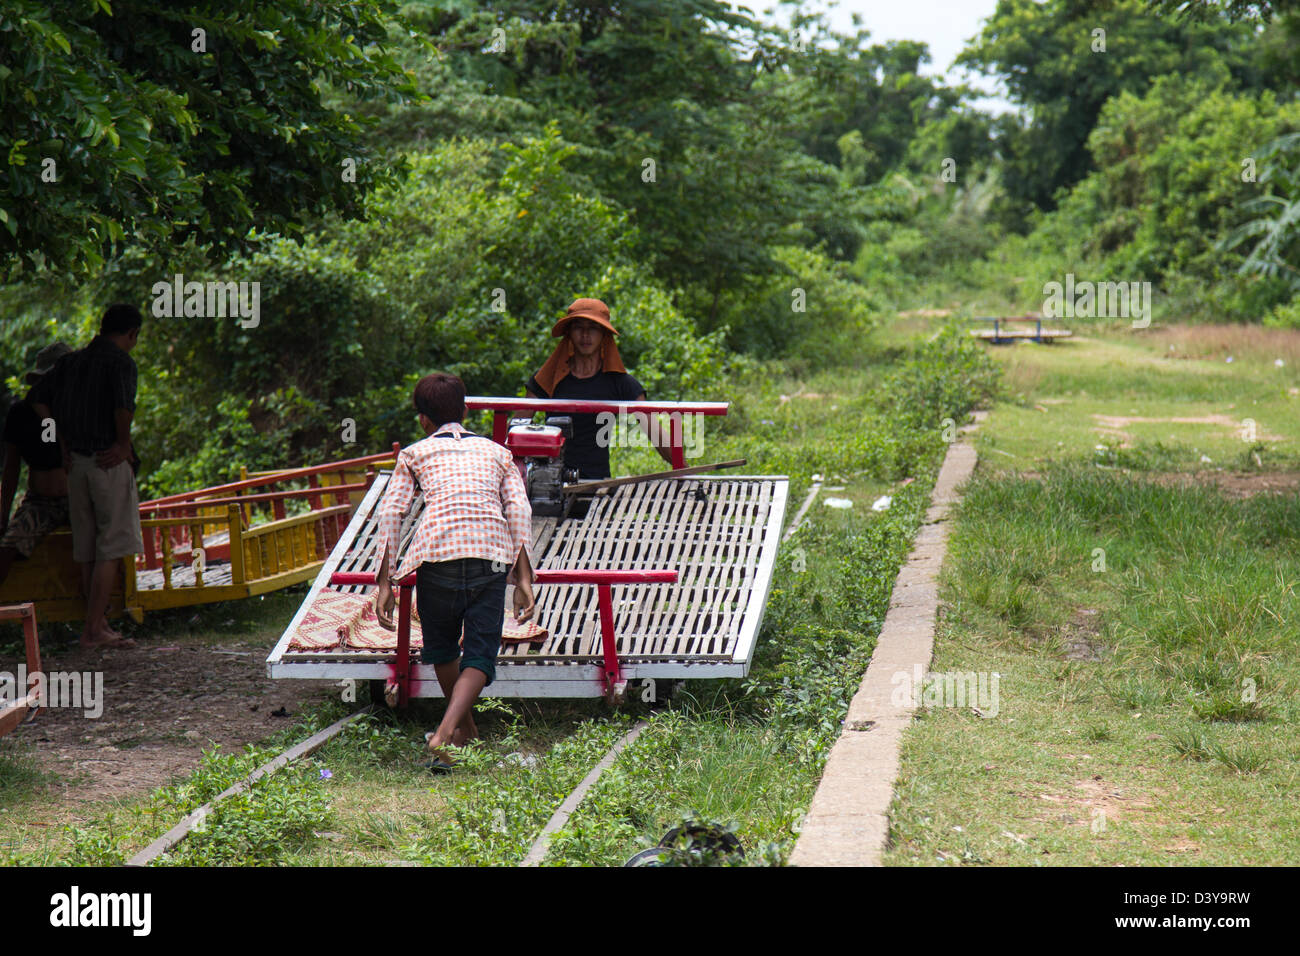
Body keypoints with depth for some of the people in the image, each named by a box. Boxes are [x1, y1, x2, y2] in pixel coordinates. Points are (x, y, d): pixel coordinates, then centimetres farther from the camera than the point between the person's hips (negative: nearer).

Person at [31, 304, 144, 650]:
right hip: (108, 463, -7)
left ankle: (101, 625, 18)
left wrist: (63, 442, 13)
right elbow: (123, 405, -25)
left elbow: (38, 398, 13)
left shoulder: (71, 361, 12)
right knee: (111, 548, -3)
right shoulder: (121, 361, -10)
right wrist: (124, 445, -10)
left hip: (76, 463, 7)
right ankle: (93, 630, -6)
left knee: (87, 550, 11)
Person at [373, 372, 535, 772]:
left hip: (438, 549, 0)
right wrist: (523, 578, 5)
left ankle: (464, 729, 37)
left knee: (441, 647, 22)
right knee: (480, 654, 2)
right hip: (491, 553, 0)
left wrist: (384, 584, 7)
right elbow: (519, 510, 10)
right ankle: (446, 732, -21)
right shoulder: (496, 451, 25)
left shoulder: (414, 454, 21)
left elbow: (390, 511, 8)